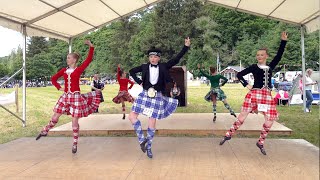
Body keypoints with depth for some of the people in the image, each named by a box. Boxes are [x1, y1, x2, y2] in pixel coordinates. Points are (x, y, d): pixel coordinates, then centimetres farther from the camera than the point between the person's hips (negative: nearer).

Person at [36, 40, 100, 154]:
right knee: (55, 117, 12)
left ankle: (75, 143, 13)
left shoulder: (79, 70, -3)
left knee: (74, 121, 1)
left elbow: (89, 60, -13)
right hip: (65, 96, 5)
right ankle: (45, 131, 35)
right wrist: (59, 88, 5)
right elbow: (53, 78, 19)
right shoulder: (64, 70, 9)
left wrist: (91, 46, -18)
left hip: (76, 97, -4)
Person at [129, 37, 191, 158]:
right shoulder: (145, 67, 3)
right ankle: (142, 139, 9)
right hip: (145, 95, 2)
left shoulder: (163, 67, 0)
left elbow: (177, 59, -4)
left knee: (152, 123, 2)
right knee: (132, 116, -7)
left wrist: (186, 46, -11)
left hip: (157, 97, -2)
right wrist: (139, 81, 5)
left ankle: (148, 147, 19)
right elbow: (132, 71, 17)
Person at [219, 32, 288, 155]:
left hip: (267, 95, 4)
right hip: (254, 93, -3)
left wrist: (283, 41, 4)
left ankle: (260, 142, 15)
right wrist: (246, 85, -3)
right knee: (242, 117, -3)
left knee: (270, 121, -2)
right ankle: (228, 135, 11)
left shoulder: (270, 67, 11)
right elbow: (239, 75, 4)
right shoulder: (254, 67, 3)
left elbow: (279, 55, 8)